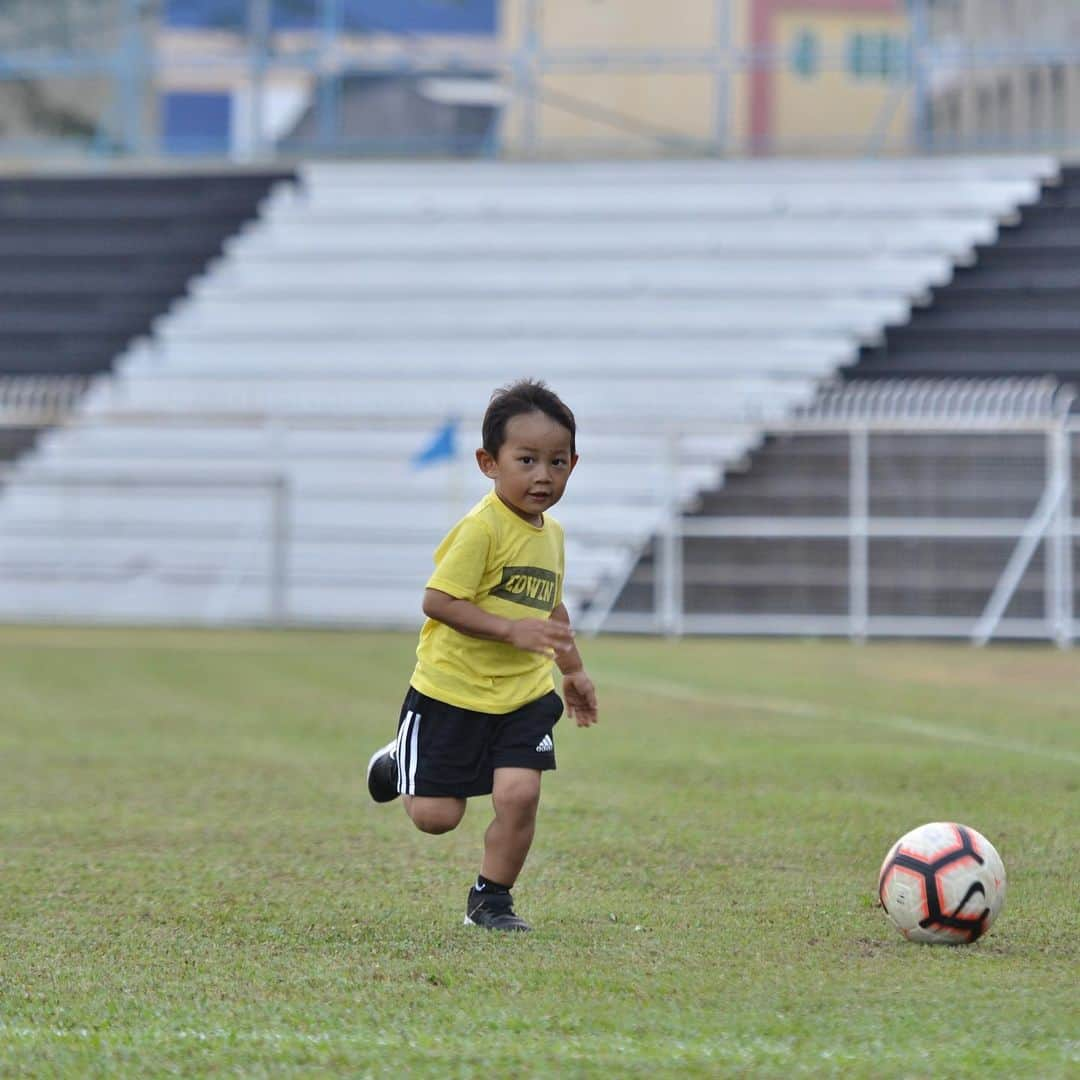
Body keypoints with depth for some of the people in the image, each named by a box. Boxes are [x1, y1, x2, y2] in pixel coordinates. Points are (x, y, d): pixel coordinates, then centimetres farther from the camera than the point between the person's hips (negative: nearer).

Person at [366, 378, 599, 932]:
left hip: (523, 696, 6)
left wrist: (574, 671, 29)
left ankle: (490, 899, 9)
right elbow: (437, 601, -23)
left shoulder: (551, 533, 9)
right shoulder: (481, 528, -18)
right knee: (436, 816, 0)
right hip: (452, 692, -6)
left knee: (519, 795, -12)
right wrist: (512, 630, -28)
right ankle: (402, 764, 34)